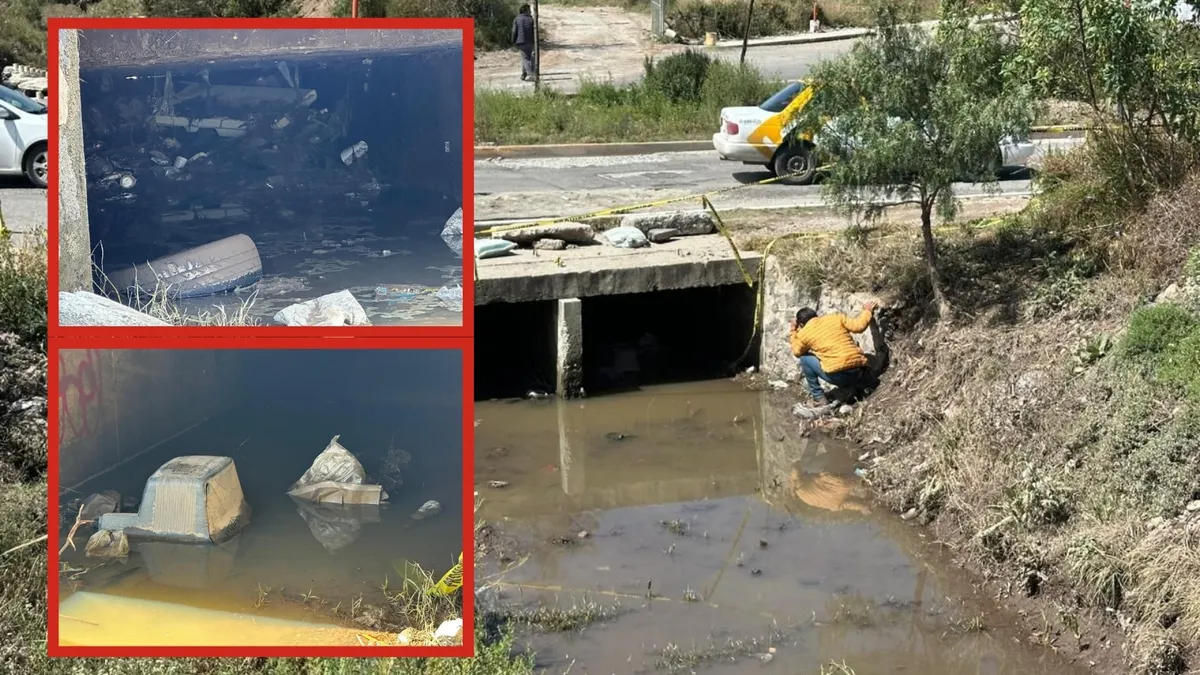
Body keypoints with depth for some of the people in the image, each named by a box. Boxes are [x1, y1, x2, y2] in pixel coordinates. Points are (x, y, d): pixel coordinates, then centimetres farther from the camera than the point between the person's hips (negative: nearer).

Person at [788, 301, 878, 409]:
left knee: (805, 358, 18)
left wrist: (793, 332, 38)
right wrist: (867, 311, 22)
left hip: (837, 375, -5)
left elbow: (797, 352, 26)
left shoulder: (804, 333, 9)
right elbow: (859, 326, 4)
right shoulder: (836, 318, 14)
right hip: (860, 372, 5)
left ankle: (819, 399, 14)